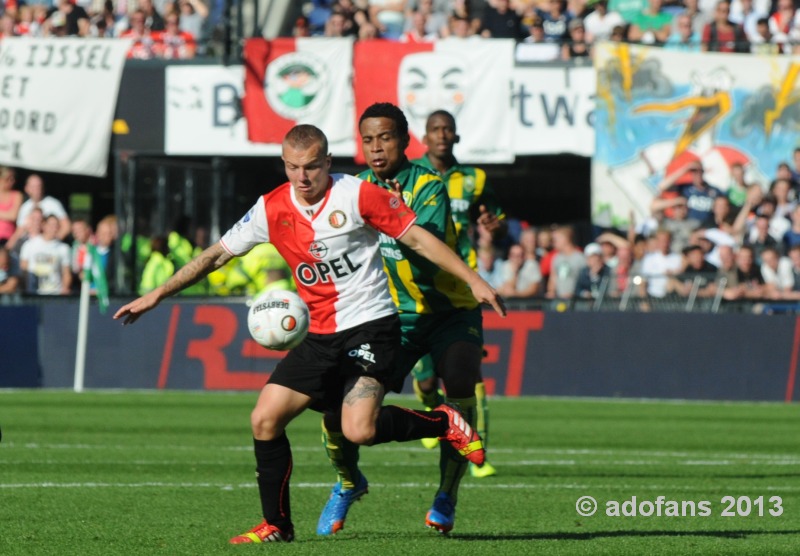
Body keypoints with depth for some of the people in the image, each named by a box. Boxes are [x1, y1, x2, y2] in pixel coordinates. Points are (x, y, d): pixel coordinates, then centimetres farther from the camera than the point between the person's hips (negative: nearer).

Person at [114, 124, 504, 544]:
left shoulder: (356, 195, -11)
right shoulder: (271, 209, 1)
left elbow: (417, 237, -5)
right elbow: (217, 254, 10)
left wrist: (473, 281, -10)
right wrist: (157, 295, 8)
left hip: (370, 324, -5)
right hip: (317, 335, 5)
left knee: (358, 430, -23)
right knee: (264, 420, -5)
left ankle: (444, 423, 3)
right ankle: (276, 525, 9)